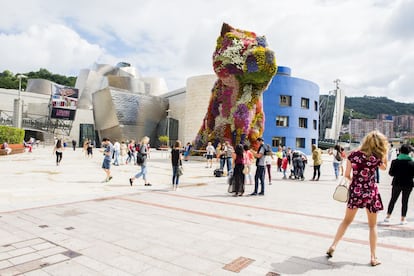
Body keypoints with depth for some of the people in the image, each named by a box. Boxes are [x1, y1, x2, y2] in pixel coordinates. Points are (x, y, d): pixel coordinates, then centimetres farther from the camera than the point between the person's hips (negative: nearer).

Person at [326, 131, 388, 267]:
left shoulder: (353, 155, -5)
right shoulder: (377, 157, -8)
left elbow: (347, 175, 0)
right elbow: (384, 167, 15)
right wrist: (384, 152, 10)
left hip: (355, 191, 1)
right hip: (371, 192, -1)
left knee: (346, 220, 17)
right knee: (373, 225, 14)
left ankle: (333, 246, 15)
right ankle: (373, 257, 19)